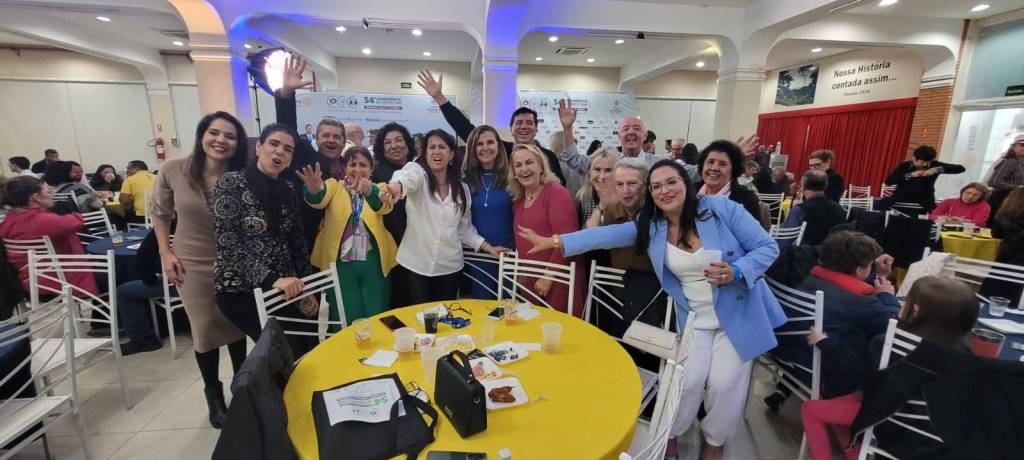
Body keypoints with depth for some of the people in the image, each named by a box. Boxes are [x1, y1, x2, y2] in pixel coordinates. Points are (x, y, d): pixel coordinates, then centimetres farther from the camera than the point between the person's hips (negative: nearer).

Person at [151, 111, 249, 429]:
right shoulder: (173, 171, -14)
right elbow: (160, 214, 1)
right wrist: (166, 253, -6)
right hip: (193, 264, 0)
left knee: (236, 326, 15)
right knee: (205, 330, 11)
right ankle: (213, 395, 34)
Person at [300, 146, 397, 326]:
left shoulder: (378, 189, 7)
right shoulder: (334, 186, 7)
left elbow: (384, 206, -17)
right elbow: (320, 200, -16)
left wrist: (370, 191, -39)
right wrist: (314, 190, -40)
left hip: (373, 262, 1)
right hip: (341, 263, 0)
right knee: (347, 323, 4)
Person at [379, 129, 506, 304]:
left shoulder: (462, 189, 7)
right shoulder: (418, 173, -4)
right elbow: (407, 177, -30)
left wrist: (487, 247, 4)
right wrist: (396, 186, -53)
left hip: (450, 266, 3)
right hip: (416, 264, -3)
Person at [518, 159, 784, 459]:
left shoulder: (721, 208, -14)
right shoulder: (650, 226, -6)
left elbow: (768, 247, -9)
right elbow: (607, 235, -13)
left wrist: (734, 272, -28)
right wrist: (555, 242, -20)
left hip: (738, 314, -1)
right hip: (695, 319, 1)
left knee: (725, 383, -1)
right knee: (689, 380, -7)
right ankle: (670, 435, 25)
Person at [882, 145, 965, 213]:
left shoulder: (934, 165, 5)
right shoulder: (904, 166, 0)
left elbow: (961, 168, 1)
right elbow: (888, 182, -12)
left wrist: (937, 170, -14)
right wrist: (910, 175, -18)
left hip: (924, 201, 2)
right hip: (901, 198, -2)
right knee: (885, 203, -27)